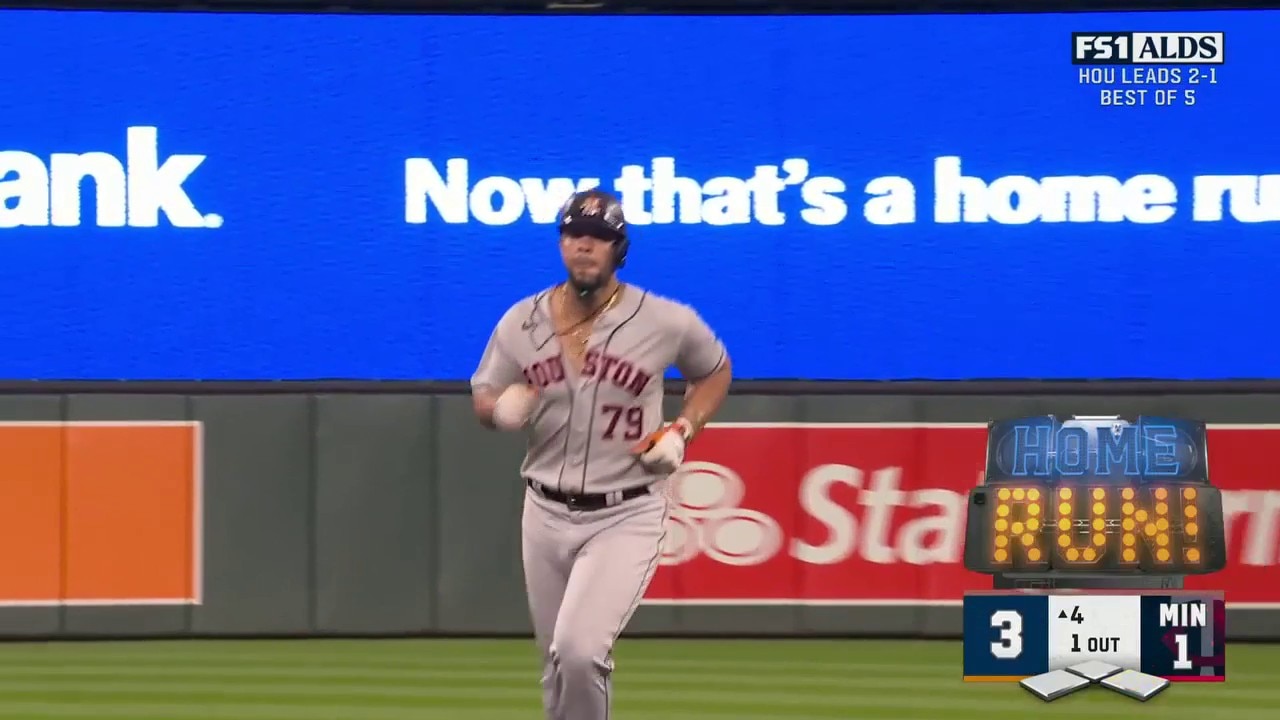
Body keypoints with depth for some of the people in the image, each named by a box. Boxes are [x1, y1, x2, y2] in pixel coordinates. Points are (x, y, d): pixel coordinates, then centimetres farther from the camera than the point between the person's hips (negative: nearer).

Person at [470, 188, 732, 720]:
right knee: (557, 668, 13)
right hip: (547, 515, 4)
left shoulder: (665, 322, -9)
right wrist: (502, 409, -15)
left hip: (626, 517, -4)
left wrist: (681, 431, -7)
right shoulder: (521, 322, -1)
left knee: (579, 651, -23)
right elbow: (484, 398, 10)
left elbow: (715, 372, 10)